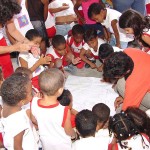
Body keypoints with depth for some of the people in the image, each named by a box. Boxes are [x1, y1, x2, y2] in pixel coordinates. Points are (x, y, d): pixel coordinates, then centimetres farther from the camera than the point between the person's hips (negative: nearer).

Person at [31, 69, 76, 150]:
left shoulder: (34, 103, -27)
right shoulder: (64, 111, -39)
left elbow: (34, 120, -6)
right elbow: (68, 131, -21)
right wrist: (74, 135, 2)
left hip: (46, 143, 3)